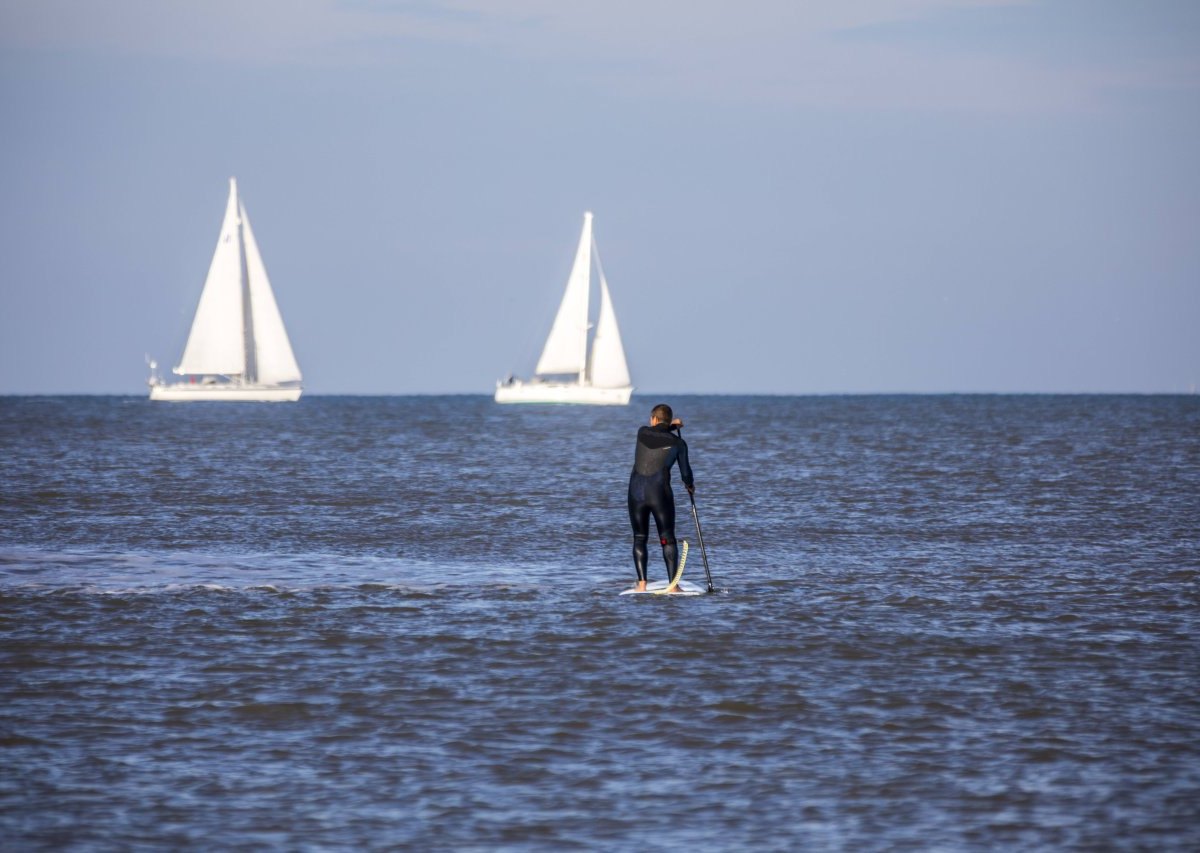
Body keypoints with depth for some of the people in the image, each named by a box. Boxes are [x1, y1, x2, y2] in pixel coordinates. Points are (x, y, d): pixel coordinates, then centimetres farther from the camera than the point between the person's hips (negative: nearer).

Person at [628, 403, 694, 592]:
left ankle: (642, 584, 0)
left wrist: (671, 426, 40)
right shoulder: (678, 443, 1)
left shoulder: (642, 433, 4)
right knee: (668, 539, 6)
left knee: (639, 539, 11)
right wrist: (690, 486, 30)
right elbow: (685, 473, 8)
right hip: (660, 494, -2)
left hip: (636, 493, 2)